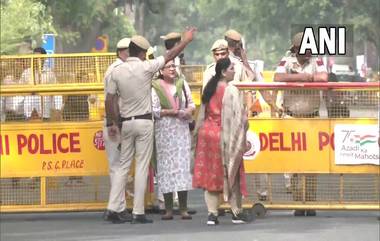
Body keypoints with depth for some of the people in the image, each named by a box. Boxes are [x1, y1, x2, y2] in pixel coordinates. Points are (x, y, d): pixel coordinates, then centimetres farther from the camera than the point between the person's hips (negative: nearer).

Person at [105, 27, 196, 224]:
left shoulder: (117, 72, -1)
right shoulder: (146, 67, -9)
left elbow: (109, 101, 1)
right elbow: (170, 56, 3)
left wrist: (113, 122, 13)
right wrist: (186, 40, 17)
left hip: (126, 122, 4)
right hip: (144, 122, -3)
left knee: (123, 165, 10)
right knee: (142, 167, -2)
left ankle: (114, 208, 3)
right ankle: (138, 212, -4)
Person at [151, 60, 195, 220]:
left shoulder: (182, 84, 12)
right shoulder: (155, 87, -2)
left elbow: (191, 103, 16)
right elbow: (154, 110, -8)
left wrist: (189, 110, -5)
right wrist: (172, 112, -13)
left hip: (182, 130, 3)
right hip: (164, 130, -3)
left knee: (183, 165, -3)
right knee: (166, 166, -4)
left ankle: (183, 208, -2)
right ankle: (168, 209, 0)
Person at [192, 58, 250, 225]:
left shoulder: (209, 89, 7)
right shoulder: (231, 91, -13)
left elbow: (202, 115, 12)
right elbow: (237, 117, -14)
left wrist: (198, 132, 19)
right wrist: (240, 140, -8)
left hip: (206, 133, 6)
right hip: (224, 135, -6)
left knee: (210, 174, 6)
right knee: (231, 174, 5)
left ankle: (212, 213, 2)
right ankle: (236, 212, 11)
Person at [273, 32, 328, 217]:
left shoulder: (316, 61, 1)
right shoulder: (287, 61, 1)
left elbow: (324, 77, -19)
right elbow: (277, 78, -16)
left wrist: (294, 78, -13)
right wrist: (302, 77, -17)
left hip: (312, 118, 0)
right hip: (291, 118, 0)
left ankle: (311, 203, 2)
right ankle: (298, 203, 3)